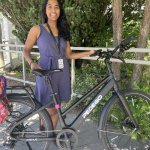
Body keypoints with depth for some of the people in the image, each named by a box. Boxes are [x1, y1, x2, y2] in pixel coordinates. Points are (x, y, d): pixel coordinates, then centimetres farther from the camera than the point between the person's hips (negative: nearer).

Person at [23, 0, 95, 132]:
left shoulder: (63, 31, 10)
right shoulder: (37, 29, -2)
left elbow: (69, 55, 10)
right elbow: (26, 50, 4)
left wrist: (90, 52, 5)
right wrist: (32, 63, -15)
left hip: (62, 74, 4)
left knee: (56, 109, 12)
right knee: (51, 110, -1)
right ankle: (42, 128, 30)